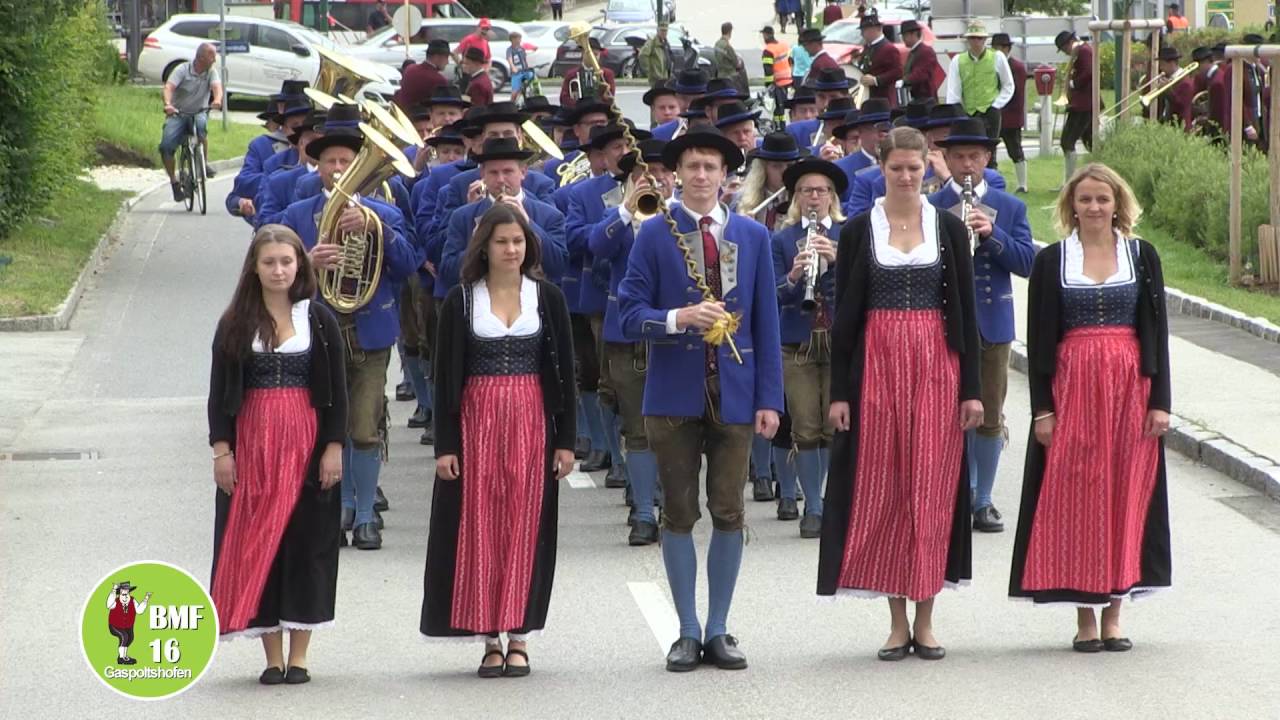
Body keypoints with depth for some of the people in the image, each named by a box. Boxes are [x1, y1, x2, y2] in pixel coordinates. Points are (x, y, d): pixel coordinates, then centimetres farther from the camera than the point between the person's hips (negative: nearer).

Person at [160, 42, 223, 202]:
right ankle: (174, 182, -3)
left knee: (201, 125, -37)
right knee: (166, 146, -21)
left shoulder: (211, 72, -2)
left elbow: (216, 86, -19)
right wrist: (168, 104, -43)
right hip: (178, 114, -1)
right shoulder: (182, 70, -10)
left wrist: (217, 100, -43)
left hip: (199, 112, 1)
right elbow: (168, 88, -22)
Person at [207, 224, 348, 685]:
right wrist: (221, 448, -5)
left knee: (306, 542, 0)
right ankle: (273, 657, 6)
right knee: (256, 544, 0)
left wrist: (334, 446, -4)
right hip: (252, 442, 1)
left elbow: (336, 389, 3)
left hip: (306, 443, -1)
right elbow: (220, 390, 3)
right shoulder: (236, 323, 3)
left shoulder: (319, 320, 3)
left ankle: (298, 656, 7)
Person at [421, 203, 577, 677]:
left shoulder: (547, 298, 6)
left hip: (531, 421, 0)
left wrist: (565, 439, 1)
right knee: (479, 525, -1)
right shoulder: (461, 301, 3)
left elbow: (563, 370, 6)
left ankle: (518, 637, 5)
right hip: (477, 420, 0)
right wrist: (445, 443, -4)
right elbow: (446, 375, 2)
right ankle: (490, 639, 4)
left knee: (525, 524, 0)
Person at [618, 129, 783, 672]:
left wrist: (769, 398, 0)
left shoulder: (753, 236, 8)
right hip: (675, 396, -2)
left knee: (728, 513, 3)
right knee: (679, 514, 3)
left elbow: (766, 321, 7)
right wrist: (679, 318, -23)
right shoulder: (655, 234, 1)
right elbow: (630, 314, -4)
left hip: (734, 395, 2)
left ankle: (718, 631, 11)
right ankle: (688, 632, 10)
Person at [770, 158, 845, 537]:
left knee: (837, 429, -5)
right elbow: (777, 295, -1)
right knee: (805, 431, 1)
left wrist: (836, 259, -21)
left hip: (840, 341, -1)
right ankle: (812, 508, 8)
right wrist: (793, 276, -21)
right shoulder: (782, 239, 7)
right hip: (798, 343, 1)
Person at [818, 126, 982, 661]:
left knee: (932, 486, 0)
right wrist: (840, 390, -3)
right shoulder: (858, 231, 3)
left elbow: (965, 310, 5)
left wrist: (971, 387, 0)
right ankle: (898, 621, 8)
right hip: (877, 362, 0)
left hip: (937, 364, 0)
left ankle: (925, 620, 8)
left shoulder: (949, 229, 5)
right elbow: (844, 315, 3)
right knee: (881, 487, 0)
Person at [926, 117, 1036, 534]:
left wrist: (992, 235, -16)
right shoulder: (928, 209, 0)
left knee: (990, 417, 5)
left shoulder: (1010, 208, 7)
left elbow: (1026, 263, -2)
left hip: (993, 323, 2)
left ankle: (982, 500, 13)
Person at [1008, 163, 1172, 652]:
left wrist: (1160, 401, -2)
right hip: (1072, 386, -1)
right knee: (1076, 495, -1)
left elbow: (1157, 330, 5)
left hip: (1130, 386, 1)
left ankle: (1113, 614, 10)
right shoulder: (1051, 261, 3)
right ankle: (1085, 618, 6)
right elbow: (1039, 339, 2)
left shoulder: (1142, 255, 6)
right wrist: (1041, 407, -5)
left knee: (1125, 494, 2)